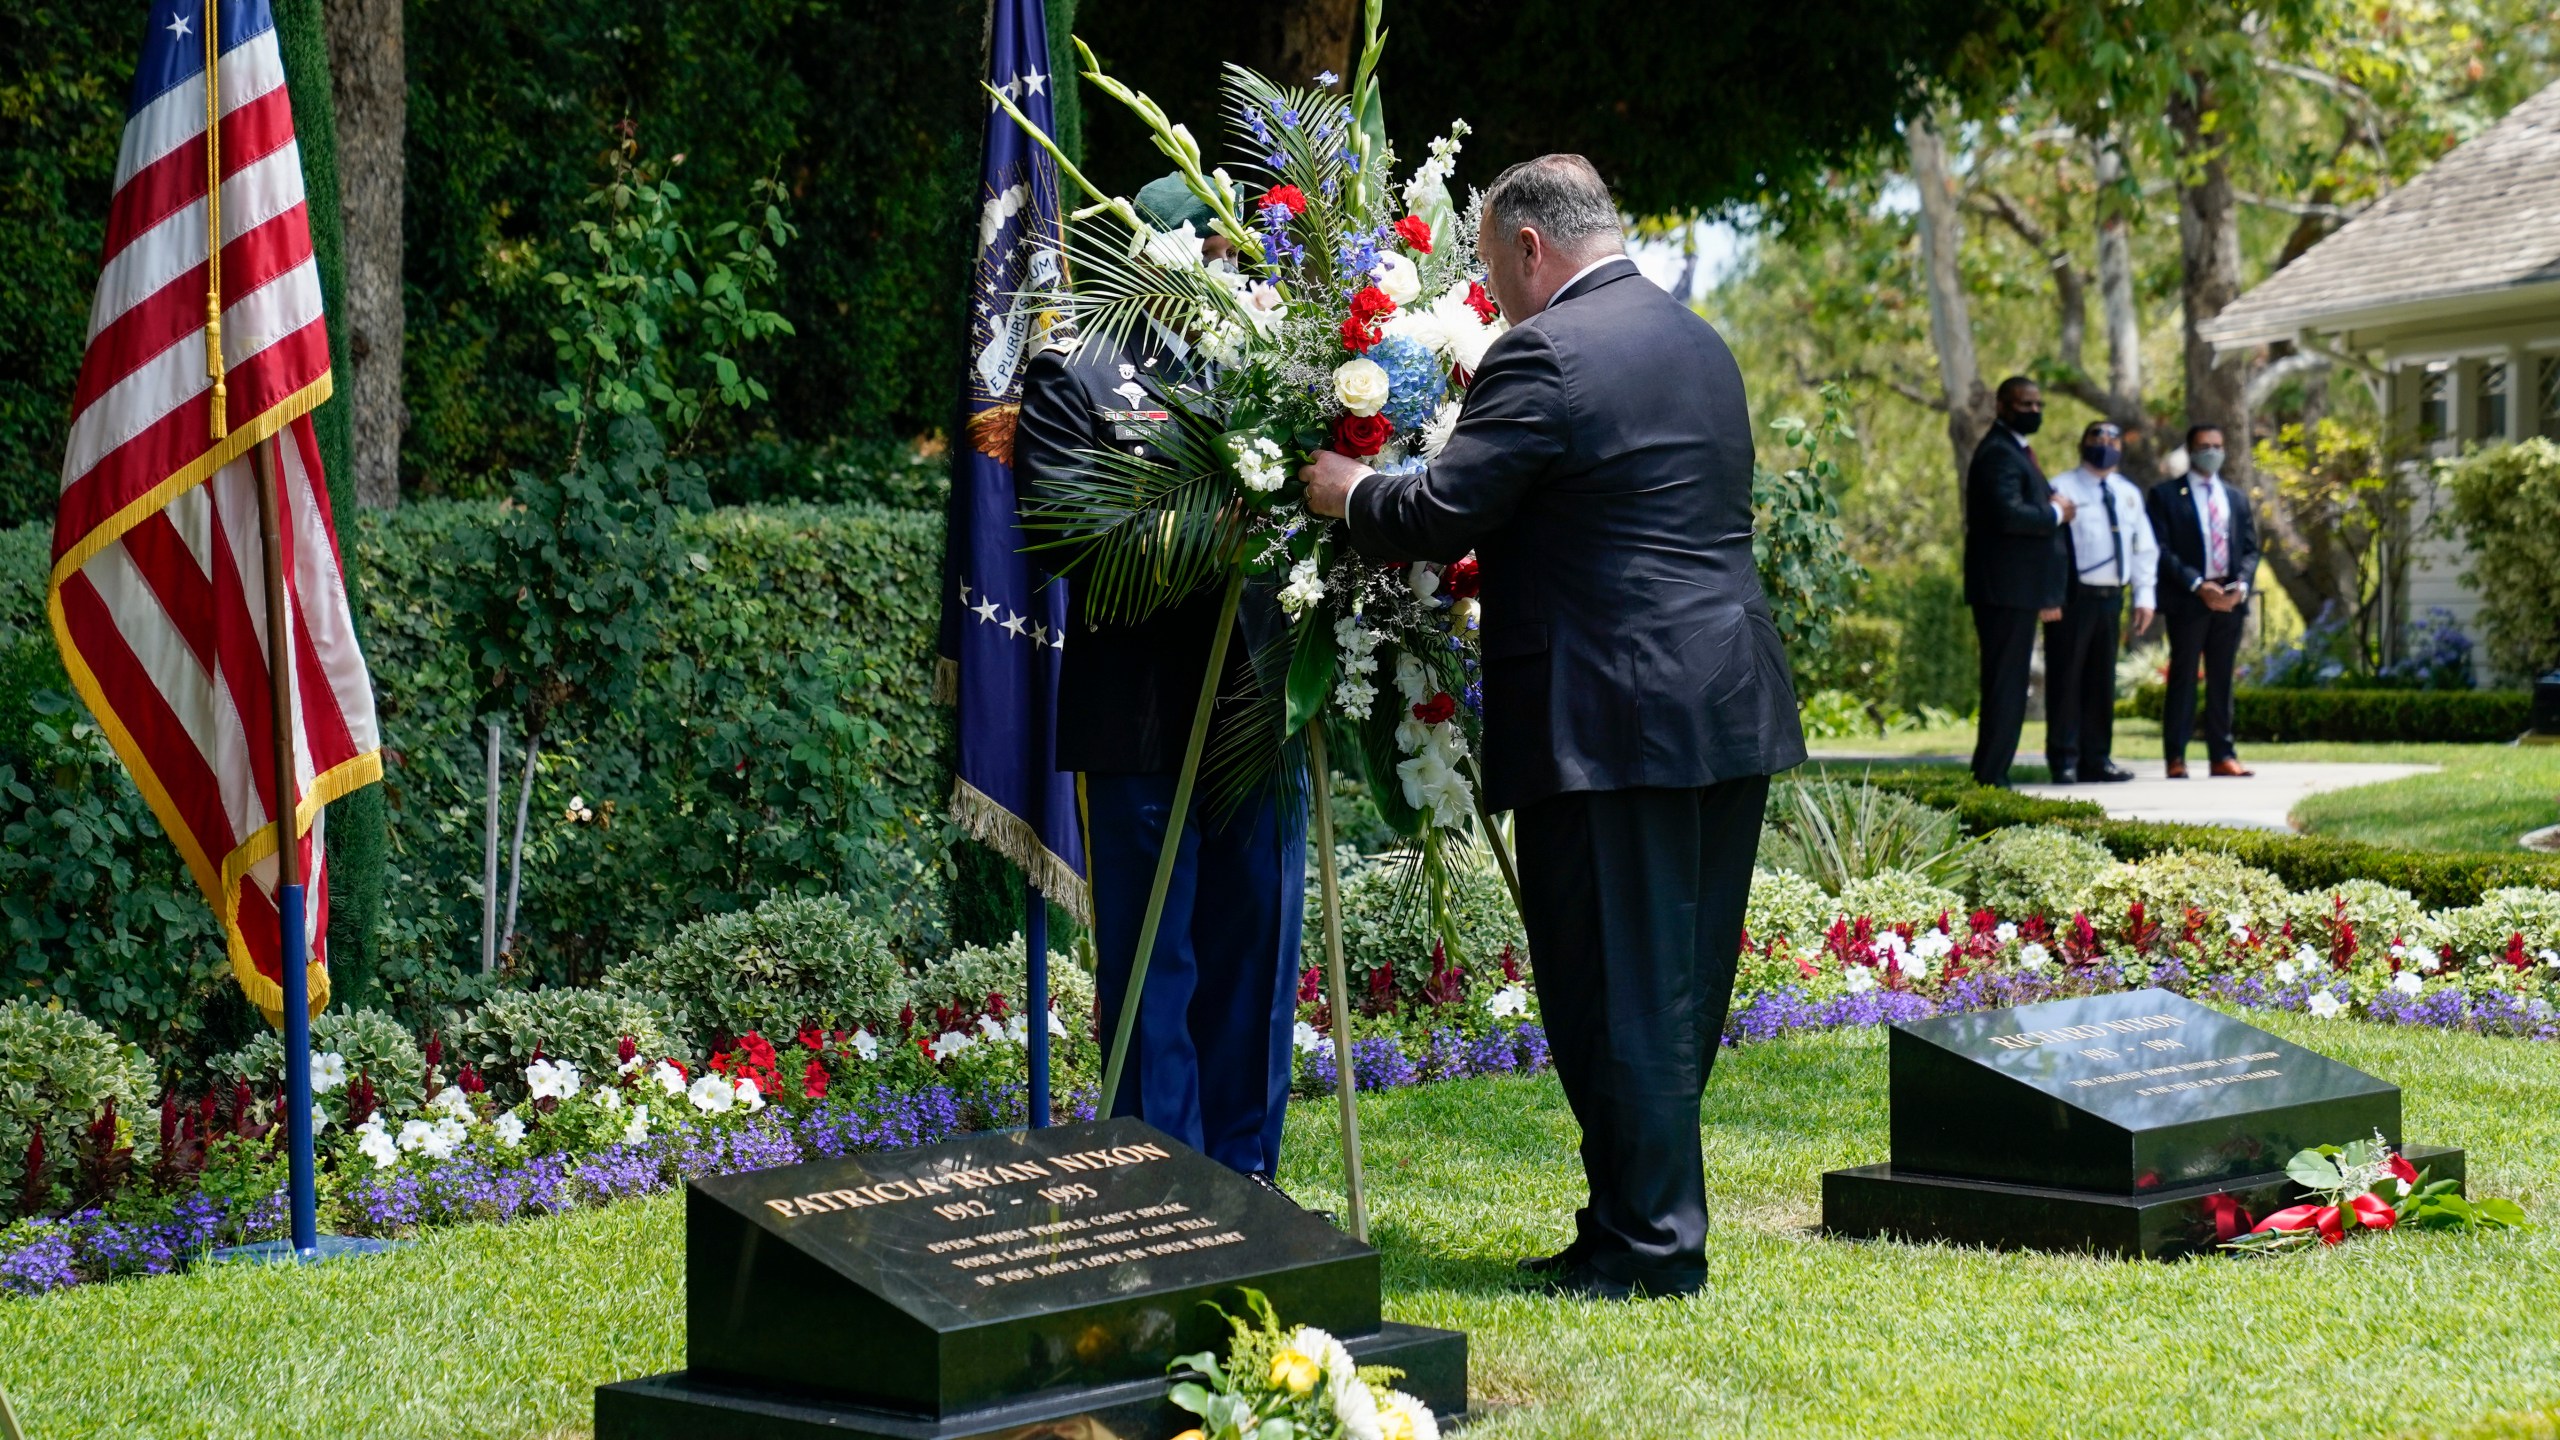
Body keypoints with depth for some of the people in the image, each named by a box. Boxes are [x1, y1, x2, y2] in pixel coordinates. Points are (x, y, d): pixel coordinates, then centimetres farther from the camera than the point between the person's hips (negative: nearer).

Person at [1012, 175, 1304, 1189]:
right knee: (1151, 962, 3)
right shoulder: (1072, 377, 0)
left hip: (1257, 701, 5)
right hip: (1142, 717, -5)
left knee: (1257, 954, 11)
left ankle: (1244, 1174, 22)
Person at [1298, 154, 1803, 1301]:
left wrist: (1346, 490, 3)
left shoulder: (1545, 355, -13)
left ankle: (1646, 1246, 4)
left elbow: (1437, 519, -16)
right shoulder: (1702, 344, 16)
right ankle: (1654, 1218, 22)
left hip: (1613, 720, -9)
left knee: (1617, 993, -1)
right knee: (1683, 987, 14)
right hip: (1731, 708, 9)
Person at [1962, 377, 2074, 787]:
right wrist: (2056, 514, -13)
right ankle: (1990, 777, -8)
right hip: (2005, 588, -11)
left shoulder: (2015, 451, 21)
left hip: (2018, 591, 11)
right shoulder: (1999, 453, -14)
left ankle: (1991, 775, 16)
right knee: (2005, 687, -9)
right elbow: (2008, 515, -27)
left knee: (2008, 687, 12)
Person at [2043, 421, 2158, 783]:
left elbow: (2144, 548, 19)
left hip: (2111, 598, 6)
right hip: (2072, 598, -6)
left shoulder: (2129, 494, 17)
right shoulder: (2062, 488, -2)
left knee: (2102, 679, 9)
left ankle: (2096, 758, 15)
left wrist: (2144, 595, 9)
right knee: (2066, 678, -4)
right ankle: (2064, 761, 0)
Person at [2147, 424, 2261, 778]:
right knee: (2183, 678, -3)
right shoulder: (2166, 495, 2)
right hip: (2187, 599, -4)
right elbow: (2162, 549, -6)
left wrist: (2241, 584, -6)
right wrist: (2198, 586, -16)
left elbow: (2250, 549, 14)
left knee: (2221, 679, 7)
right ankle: (2176, 757, -1)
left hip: (2230, 599, 4)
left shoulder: (2236, 497, 18)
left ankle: (2223, 755, 9)